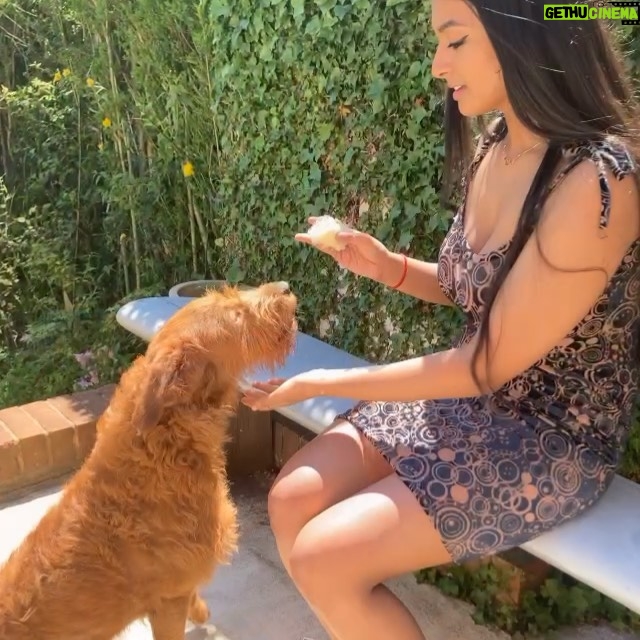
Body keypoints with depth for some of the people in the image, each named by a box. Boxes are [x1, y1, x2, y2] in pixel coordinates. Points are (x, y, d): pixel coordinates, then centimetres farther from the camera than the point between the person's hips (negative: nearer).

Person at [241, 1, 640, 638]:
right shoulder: (492, 147, 1)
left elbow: (488, 365, -22)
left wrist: (320, 383, -15)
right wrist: (387, 266, -5)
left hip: (549, 442, -7)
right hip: (465, 398, 7)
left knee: (323, 559, -14)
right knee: (293, 500, -3)